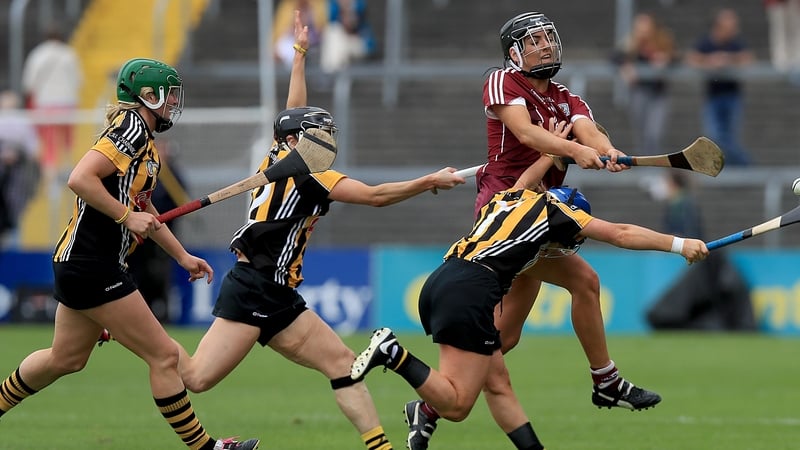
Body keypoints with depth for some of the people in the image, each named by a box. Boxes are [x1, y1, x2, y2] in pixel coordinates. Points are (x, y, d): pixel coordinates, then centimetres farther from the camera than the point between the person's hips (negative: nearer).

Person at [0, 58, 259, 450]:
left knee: (65, 359, 22)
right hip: (91, 266, -11)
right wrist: (127, 216, -21)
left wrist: (182, 256, 30)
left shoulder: (144, 141, 17)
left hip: (79, 266, 11)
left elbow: (144, 210, 30)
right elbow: (80, 179, -26)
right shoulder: (131, 128, -14)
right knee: (164, 355, -7)